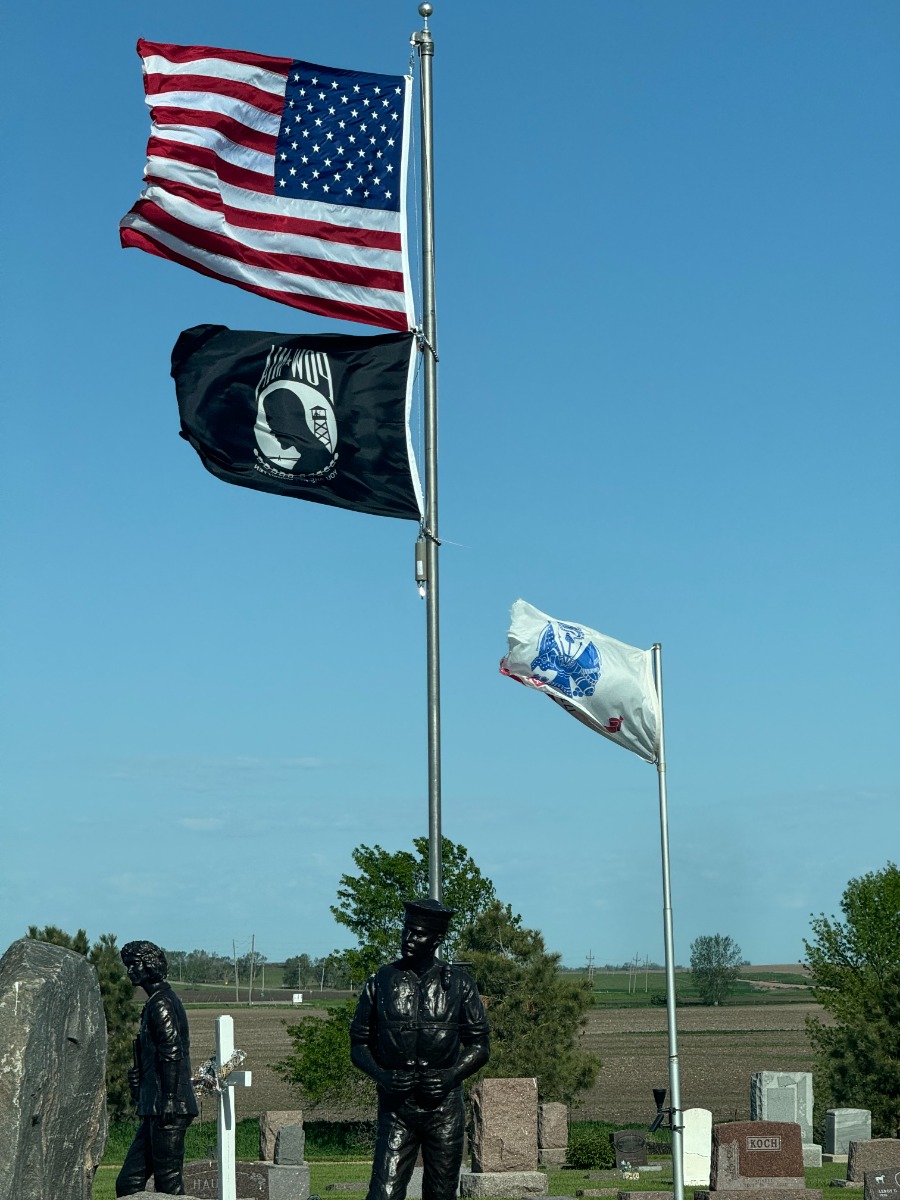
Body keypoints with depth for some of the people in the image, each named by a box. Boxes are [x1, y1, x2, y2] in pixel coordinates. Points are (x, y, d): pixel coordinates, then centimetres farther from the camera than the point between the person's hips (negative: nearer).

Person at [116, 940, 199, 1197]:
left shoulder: (161, 1004, -11)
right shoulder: (158, 1002, 20)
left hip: (168, 1109, -10)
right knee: (128, 1182, 9)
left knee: (168, 1182, -7)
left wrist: (169, 1099, -23)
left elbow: (172, 1054, -20)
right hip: (156, 1110, 10)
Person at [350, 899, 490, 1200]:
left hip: (444, 1108, 1)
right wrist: (382, 1075, -11)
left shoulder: (459, 984, 4)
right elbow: (358, 1045, 8)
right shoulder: (380, 982, 4)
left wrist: (452, 1075, -11)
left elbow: (480, 1046, 7)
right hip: (396, 1107, -1)